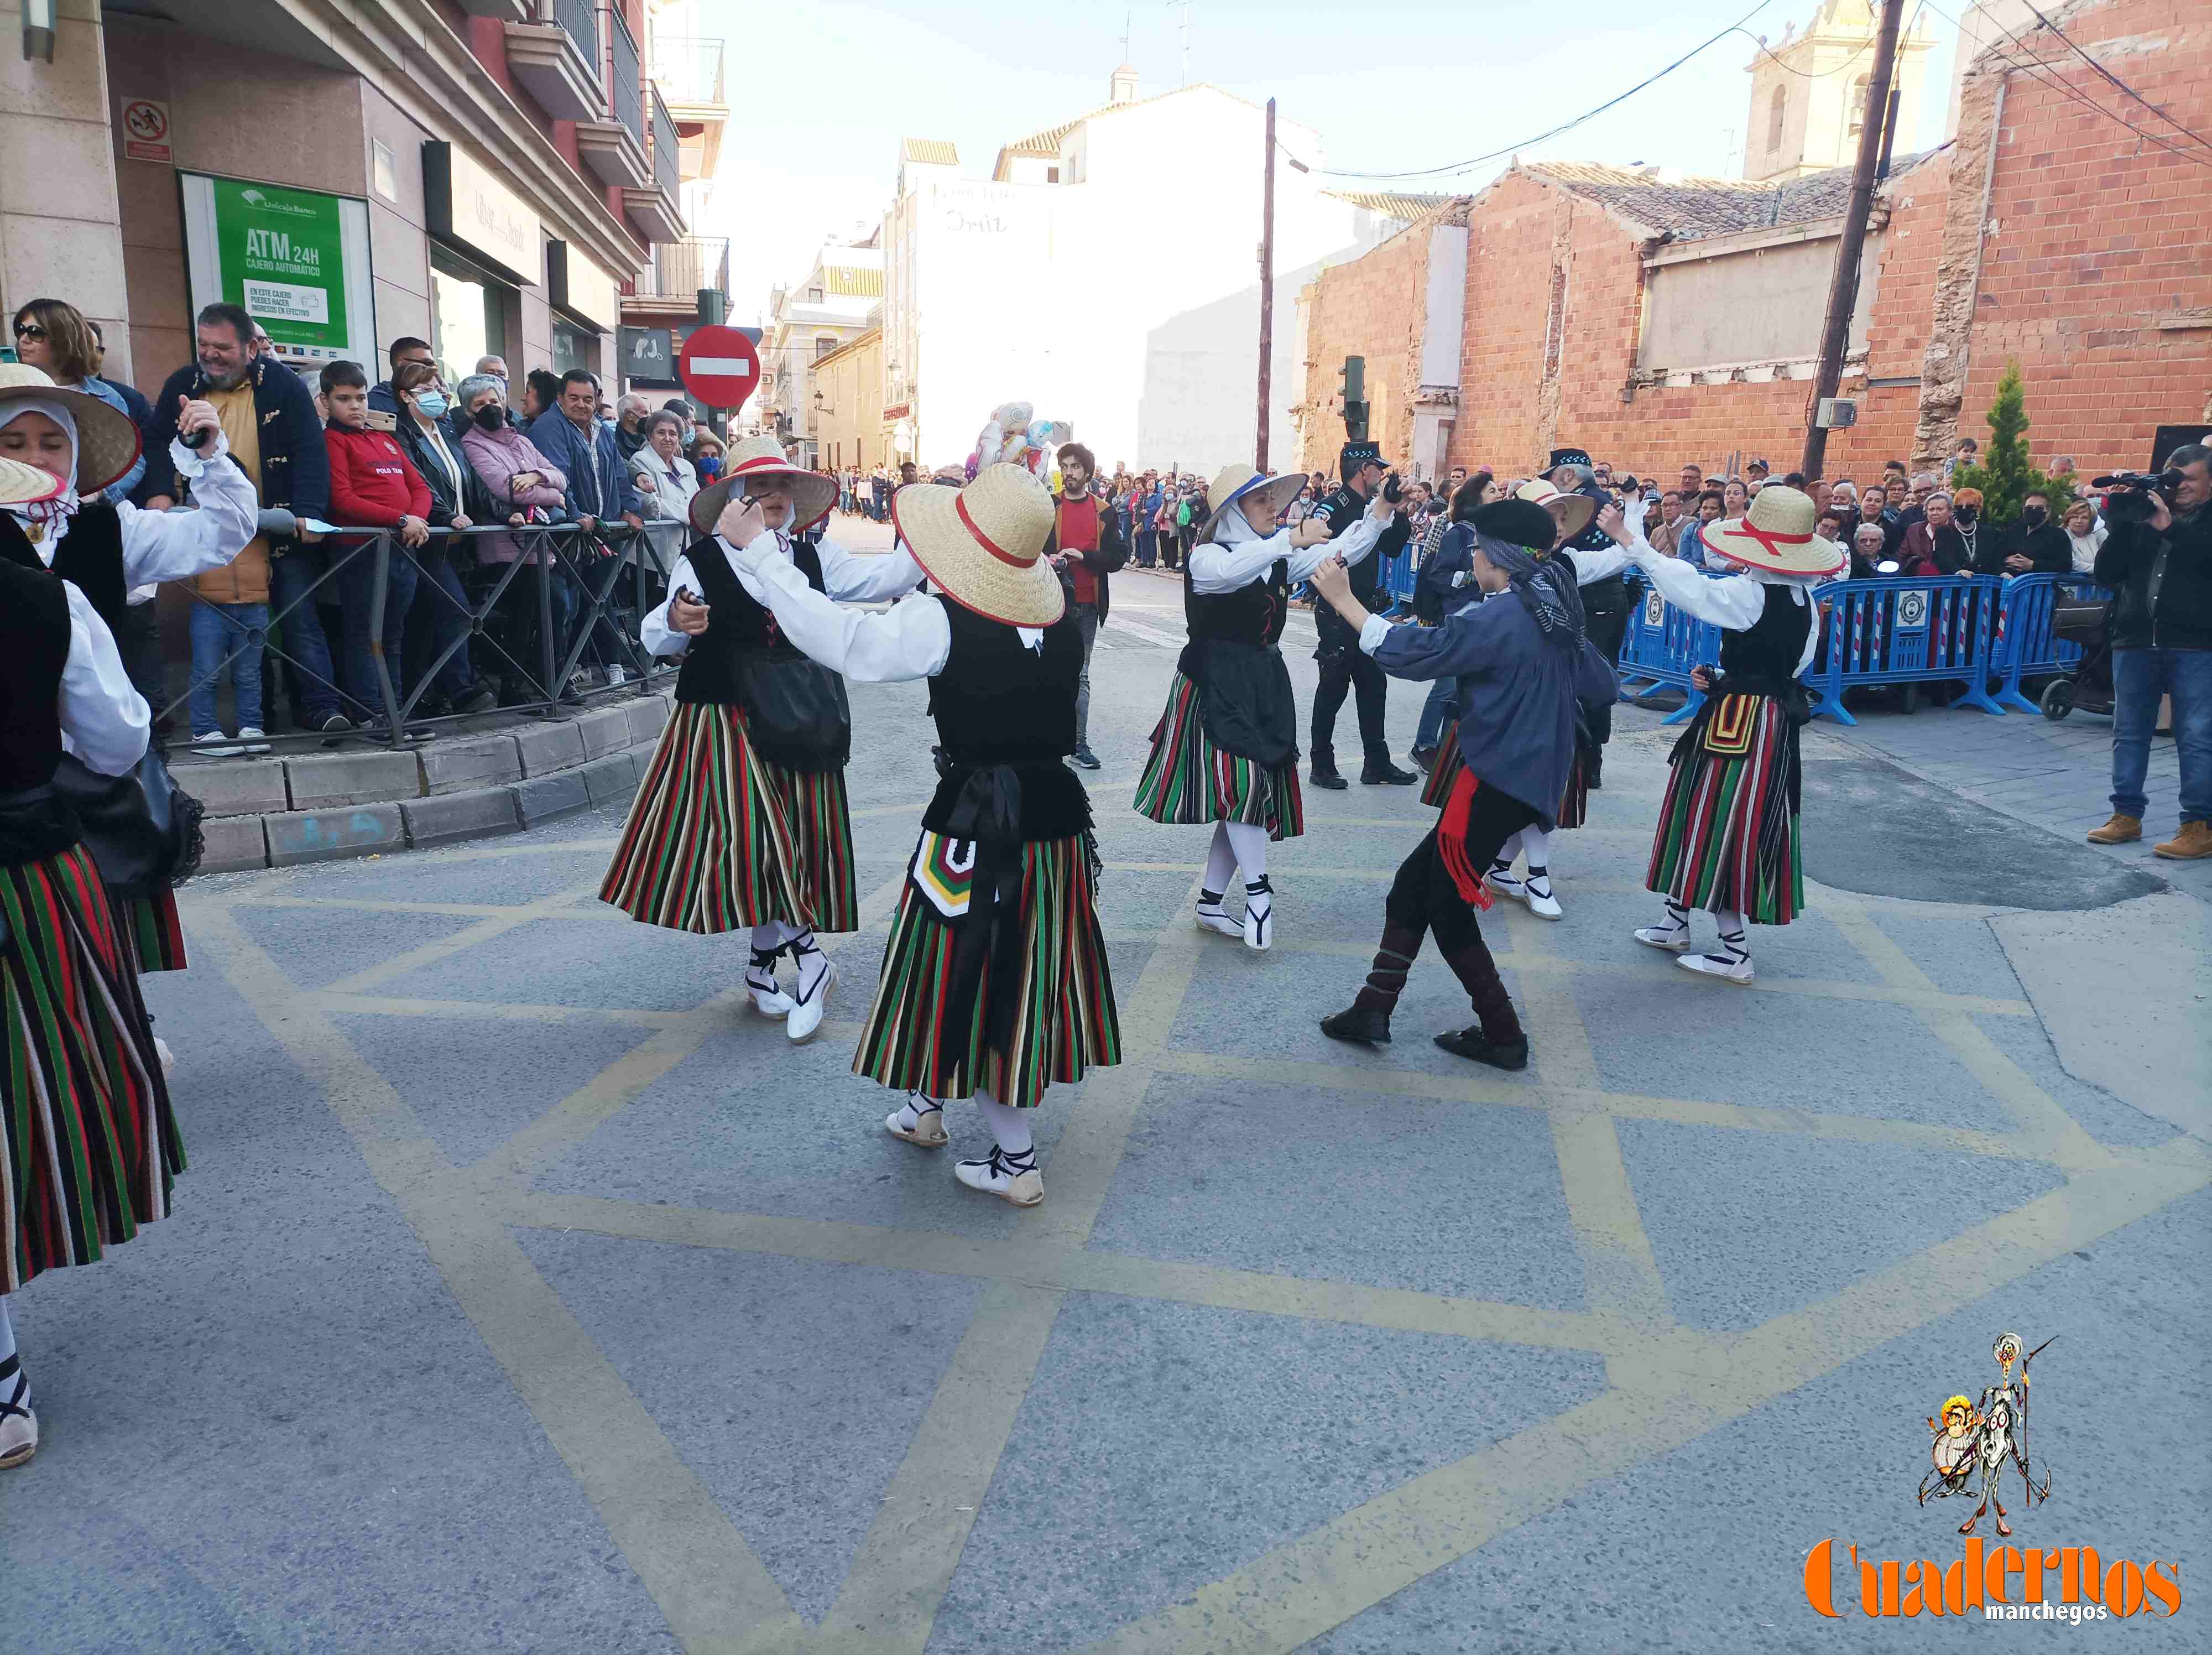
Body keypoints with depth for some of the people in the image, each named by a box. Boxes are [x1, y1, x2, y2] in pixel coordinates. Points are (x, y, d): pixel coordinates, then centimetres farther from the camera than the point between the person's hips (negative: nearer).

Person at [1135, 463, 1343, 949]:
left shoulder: (1279, 558, 12)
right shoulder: (1207, 556, -8)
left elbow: (1338, 553, 8)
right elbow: (1230, 571, -31)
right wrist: (1290, 541, -38)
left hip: (1265, 686, 7)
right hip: (1216, 684, -7)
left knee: (1246, 798, 7)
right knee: (1241, 781, -23)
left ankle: (1210, 904, 17)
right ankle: (1258, 890, -10)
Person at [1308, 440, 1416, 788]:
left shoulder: (1371, 508, 11)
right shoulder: (1331, 508, -15)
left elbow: (1393, 548, 16)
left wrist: (1398, 512, 4)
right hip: (1336, 614, -9)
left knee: (1374, 684, 11)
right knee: (1334, 687, -1)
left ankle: (1377, 763, 19)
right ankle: (1322, 766, 10)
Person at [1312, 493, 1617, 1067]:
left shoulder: (1496, 618, -16)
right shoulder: (1554, 617, 11)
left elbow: (1407, 651, -20)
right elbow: (1604, 685, 17)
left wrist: (1343, 600, -13)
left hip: (1498, 779, -9)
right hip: (1534, 778, 9)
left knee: (1448, 902, 3)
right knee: (1415, 880, 12)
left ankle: (1503, 1035, 11)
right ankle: (1373, 1009, 12)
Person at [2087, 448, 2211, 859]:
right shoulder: (2142, 515, 13)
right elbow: (2106, 575, 6)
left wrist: (2169, 526, -18)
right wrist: (2119, 524, -5)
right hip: (2136, 640, 4)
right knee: (2129, 732, 9)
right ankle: (2127, 815, 19)